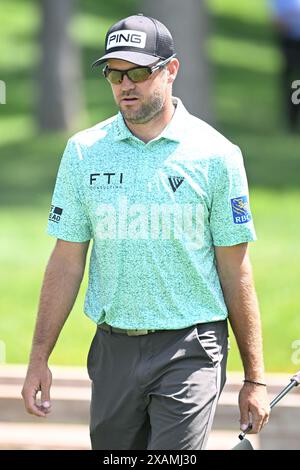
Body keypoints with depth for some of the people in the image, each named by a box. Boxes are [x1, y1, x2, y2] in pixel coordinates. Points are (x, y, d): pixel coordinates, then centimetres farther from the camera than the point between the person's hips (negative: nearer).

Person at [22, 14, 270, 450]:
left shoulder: (216, 155, -3)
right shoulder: (84, 152, 5)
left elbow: (235, 271, -1)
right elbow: (67, 262, 8)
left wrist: (254, 377, -1)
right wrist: (39, 358, 4)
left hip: (190, 350, -4)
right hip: (114, 349, 4)